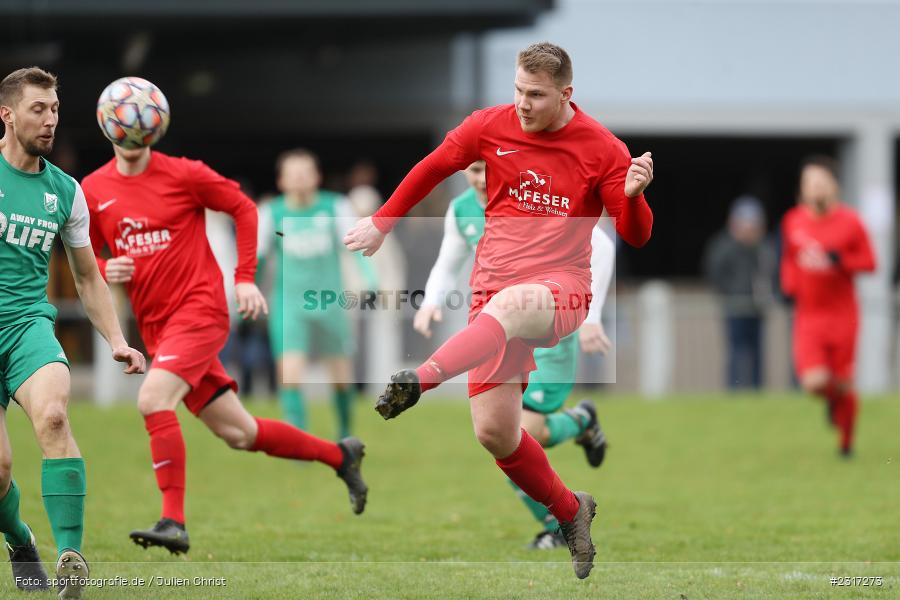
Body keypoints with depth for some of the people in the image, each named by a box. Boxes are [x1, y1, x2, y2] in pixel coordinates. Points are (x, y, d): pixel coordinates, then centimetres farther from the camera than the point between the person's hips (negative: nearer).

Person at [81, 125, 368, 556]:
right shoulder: (92, 191, 4)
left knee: (153, 399, -27)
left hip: (200, 309, -5)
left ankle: (174, 522, -23)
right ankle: (340, 456, 28)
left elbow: (244, 209, 3)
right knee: (238, 433, 9)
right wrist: (103, 271, -10)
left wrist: (245, 278, -3)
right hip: (156, 327, 5)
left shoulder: (183, 174, -7)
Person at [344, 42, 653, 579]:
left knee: (511, 303, -42)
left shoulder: (602, 149, -3)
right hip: (494, 288, 4)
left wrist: (632, 195, -24)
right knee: (494, 432, -4)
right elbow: (433, 169, 20)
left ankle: (421, 380, -63)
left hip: (561, 290, -4)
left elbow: (636, 236, -3)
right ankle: (570, 512, 20)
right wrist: (381, 225, 25)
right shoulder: (491, 126, 4)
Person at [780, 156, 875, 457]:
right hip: (808, 315, 1)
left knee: (843, 384, 5)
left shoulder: (850, 222, -6)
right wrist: (789, 287, 1)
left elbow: (869, 262, -5)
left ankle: (846, 440, 29)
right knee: (814, 382, -16)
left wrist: (838, 260, -20)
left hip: (842, 314, -1)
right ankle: (832, 399, 22)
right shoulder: (793, 221, 1)